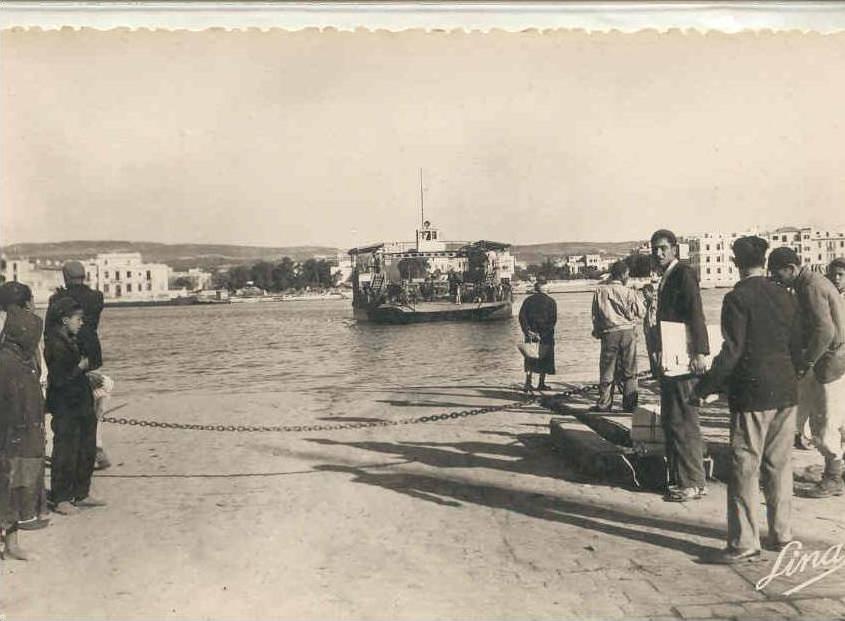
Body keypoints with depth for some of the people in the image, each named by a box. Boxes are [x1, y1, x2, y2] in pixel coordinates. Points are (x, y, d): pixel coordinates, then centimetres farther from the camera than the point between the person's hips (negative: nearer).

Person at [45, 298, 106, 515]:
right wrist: (81, 366, -13)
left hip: (80, 407, 10)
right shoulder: (56, 345, -18)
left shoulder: (70, 342, 12)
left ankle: (81, 494, 26)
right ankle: (60, 499, 12)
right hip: (65, 409, -10)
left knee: (87, 451, 15)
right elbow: (60, 379, -22)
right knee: (65, 454, 1)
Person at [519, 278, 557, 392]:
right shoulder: (551, 301, -1)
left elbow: (522, 316, -5)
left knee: (530, 358, 9)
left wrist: (527, 331, -8)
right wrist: (544, 333, -8)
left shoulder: (528, 300, 3)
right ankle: (541, 384, 9)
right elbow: (553, 319, -8)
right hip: (546, 335, -2)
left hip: (530, 333, 2)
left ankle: (528, 383, -1)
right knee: (544, 359, 7)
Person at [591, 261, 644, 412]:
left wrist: (597, 331, 16)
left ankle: (604, 404, 9)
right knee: (629, 371, 8)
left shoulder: (600, 290, 0)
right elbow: (641, 311, 2)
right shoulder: (629, 292, -4)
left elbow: (595, 314, 4)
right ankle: (630, 404, 10)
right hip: (628, 332, 0)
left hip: (608, 333, 1)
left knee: (607, 370, 7)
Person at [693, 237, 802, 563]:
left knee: (745, 469, 0)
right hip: (786, 392, 7)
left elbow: (731, 352, -17)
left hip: (752, 394, -6)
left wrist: (704, 388, -10)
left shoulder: (737, 298, -12)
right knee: (779, 465, 15)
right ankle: (781, 535, 25)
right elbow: (797, 347, 12)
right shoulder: (785, 296, 7)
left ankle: (744, 543, 4)